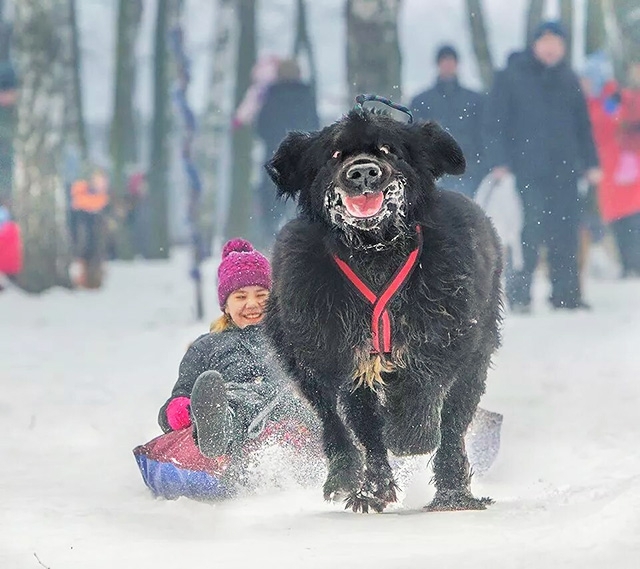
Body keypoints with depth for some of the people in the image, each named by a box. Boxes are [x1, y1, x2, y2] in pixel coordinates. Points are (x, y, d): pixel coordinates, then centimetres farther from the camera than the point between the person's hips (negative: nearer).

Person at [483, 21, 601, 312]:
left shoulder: (569, 81, 16)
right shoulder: (511, 77, 2)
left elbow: (583, 125, 21)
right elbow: (495, 122, 0)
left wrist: (590, 163, 15)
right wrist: (499, 163, -8)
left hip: (564, 171, 4)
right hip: (527, 172, -4)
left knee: (566, 233, 1)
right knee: (531, 231, -10)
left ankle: (566, 294, 7)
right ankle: (519, 293, -3)